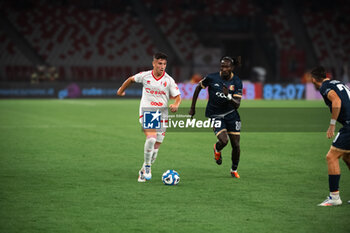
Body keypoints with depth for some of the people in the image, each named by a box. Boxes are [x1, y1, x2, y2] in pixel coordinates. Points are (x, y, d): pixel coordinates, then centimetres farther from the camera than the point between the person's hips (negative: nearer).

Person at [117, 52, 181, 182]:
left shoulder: (169, 80, -1)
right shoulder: (145, 76, -1)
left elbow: (178, 97, 1)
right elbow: (131, 79, 19)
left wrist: (175, 105, -21)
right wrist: (121, 90, 31)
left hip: (161, 114, 2)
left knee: (156, 147, 4)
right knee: (151, 138, -27)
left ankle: (143, 171, 24)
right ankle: (147, 166, -9)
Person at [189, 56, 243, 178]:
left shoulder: (237, 82, -9)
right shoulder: (212, 78, -13)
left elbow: (237, 104, -12)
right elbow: (198, 87, 4)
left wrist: (229, 96, -33)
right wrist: (193, 107, 7)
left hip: (231, 114, 2)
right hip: (215, 115, -2)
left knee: (236, 145, 1)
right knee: (224, 141, -22)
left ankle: (234, 170, 28)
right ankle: (217, 149, 18)